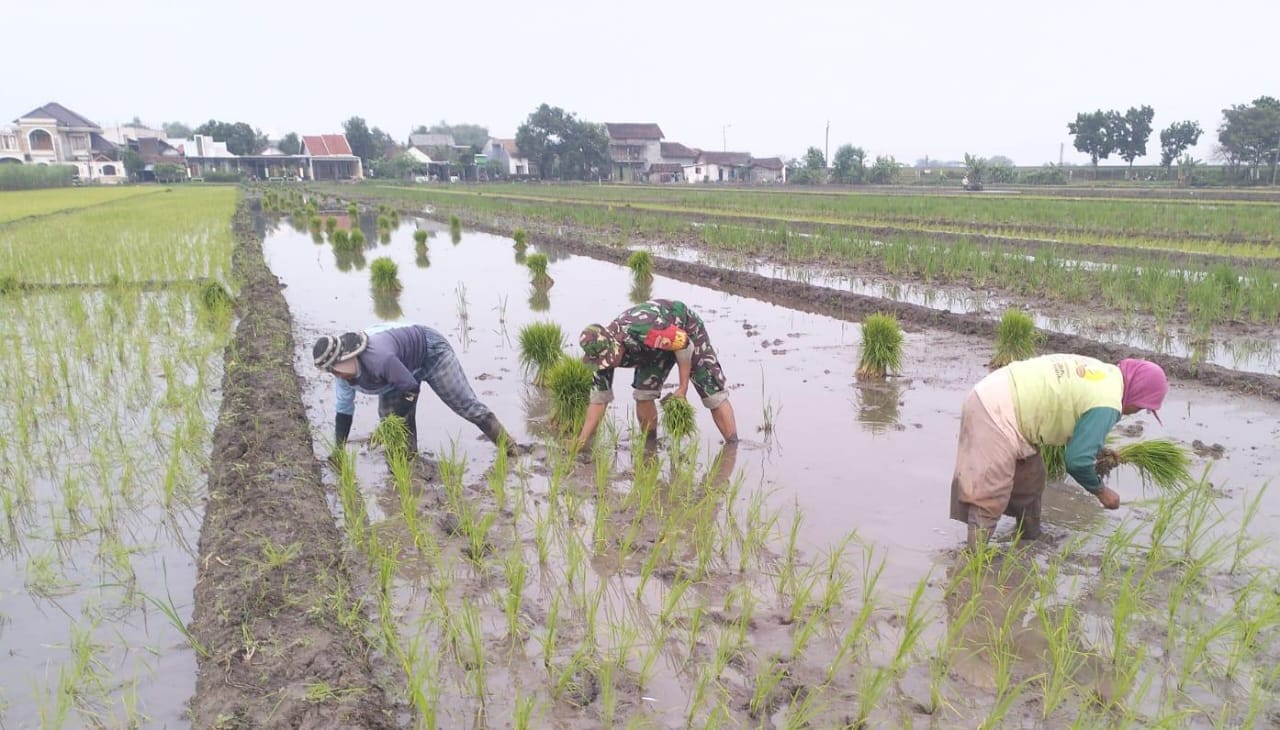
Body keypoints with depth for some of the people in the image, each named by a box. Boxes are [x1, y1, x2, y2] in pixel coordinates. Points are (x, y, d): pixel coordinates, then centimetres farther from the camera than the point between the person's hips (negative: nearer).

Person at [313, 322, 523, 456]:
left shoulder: (379, 358, -42)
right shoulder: (344, 375, -15)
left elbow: (410, 389, -31)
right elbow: (344, 411, -2)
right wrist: (338, 452, -2)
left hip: (430, 351, -8)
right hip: (404, 366, 8)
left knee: (467, 405, -6)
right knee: (388, 414, -3)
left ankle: (510, 448, 5)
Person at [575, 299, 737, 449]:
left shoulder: (641, 329, -43)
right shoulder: (604, 349, -20)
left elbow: (684, 343, -28)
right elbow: (599, 399, -12)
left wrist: (683, 387, -21)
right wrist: (582, 440, -17)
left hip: (687, 329, -5)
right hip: (656, 347, 6)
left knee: (712, 391, -11)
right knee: (642, 393, -10)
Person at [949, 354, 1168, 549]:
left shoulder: (1101, 371, 13)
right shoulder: (1107, 403, -13)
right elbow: (1077, 461, -14)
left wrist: (1097, 453, 25)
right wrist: (1101, 491, 5)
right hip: (995, 413, -10)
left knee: (1030, 479, 22)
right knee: (990, 495, -8)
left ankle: (1030, 539, 36)